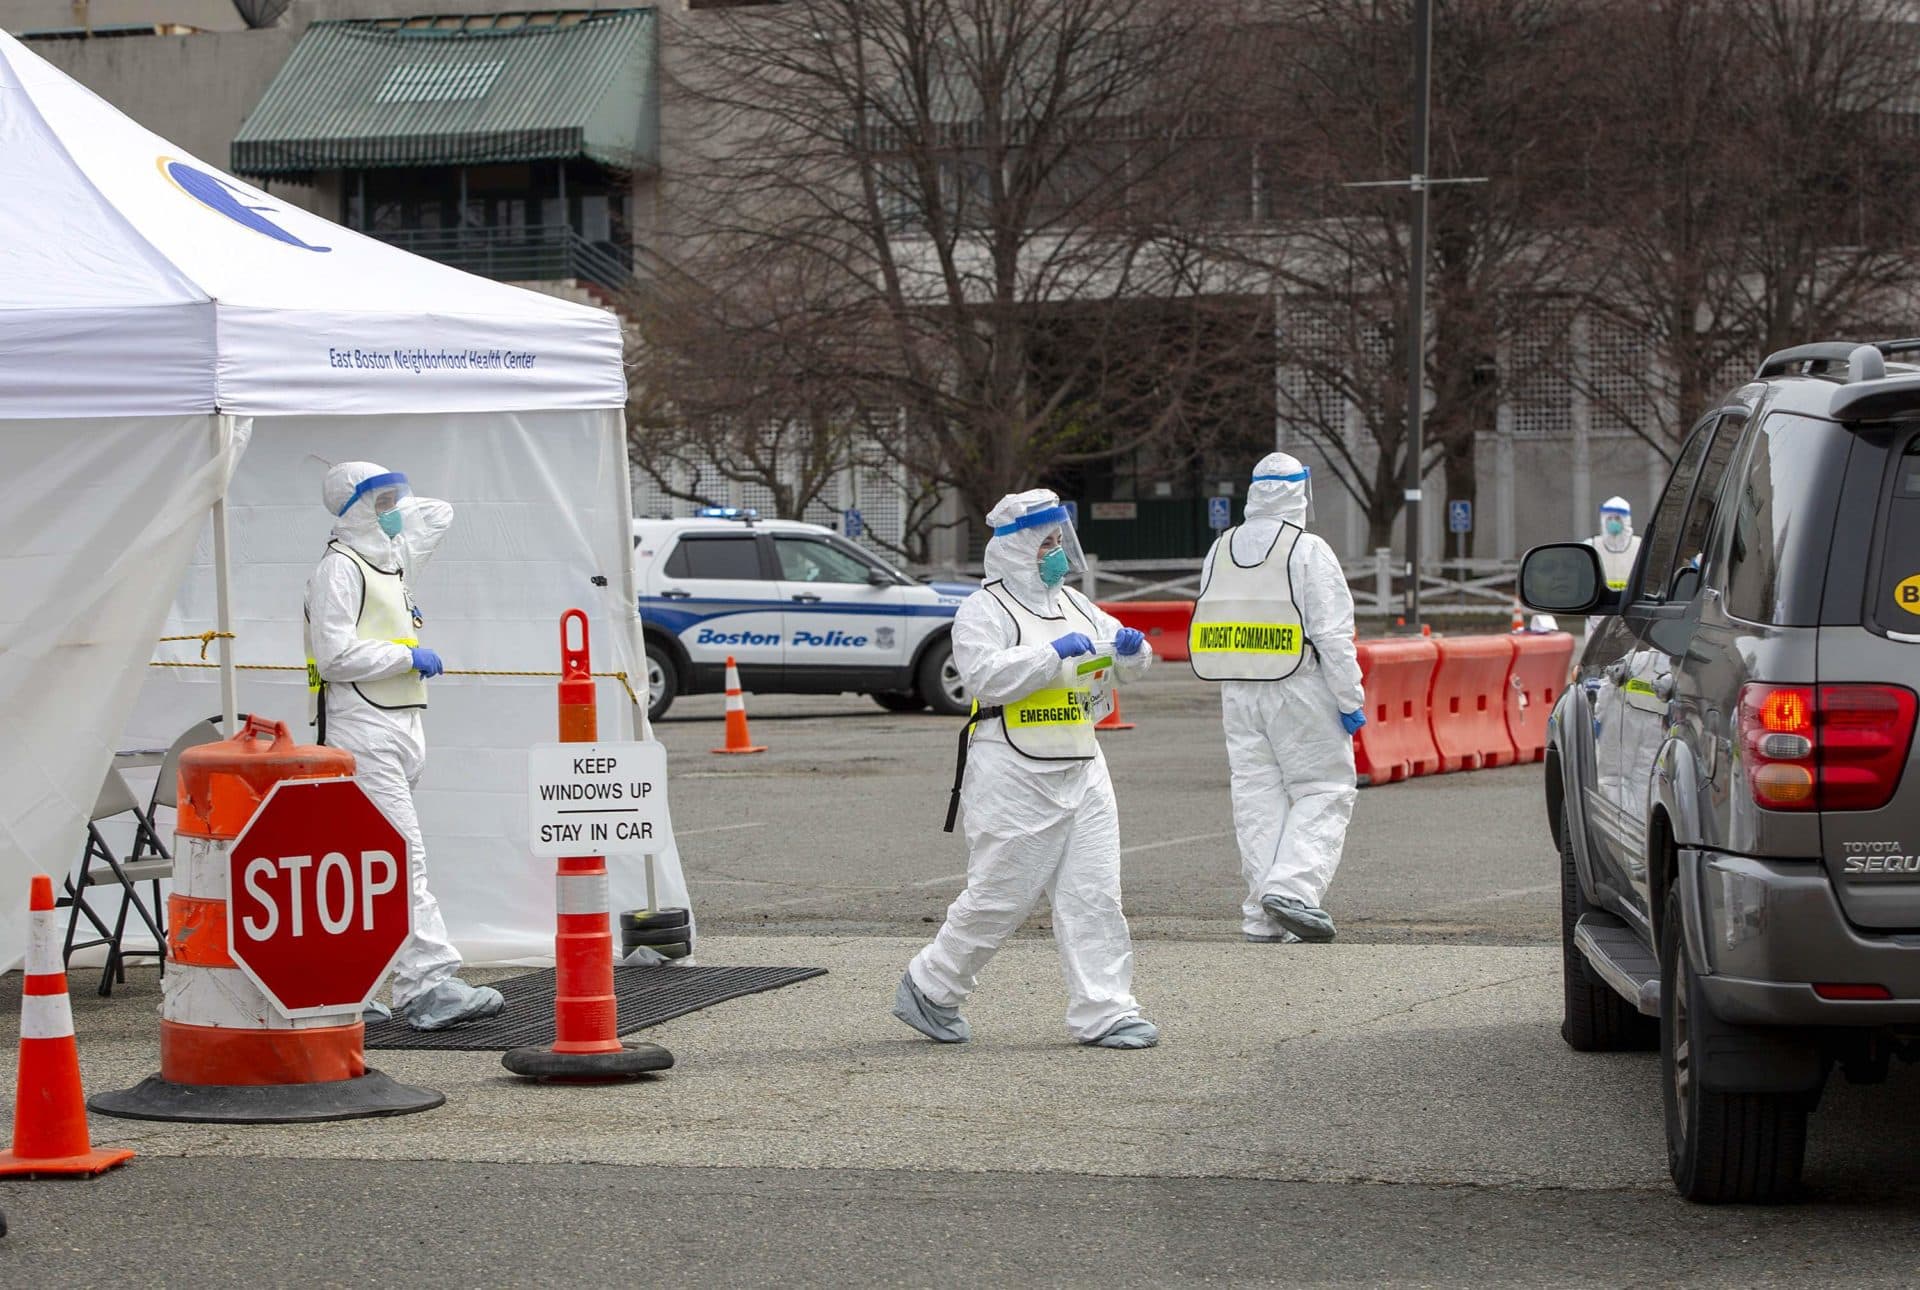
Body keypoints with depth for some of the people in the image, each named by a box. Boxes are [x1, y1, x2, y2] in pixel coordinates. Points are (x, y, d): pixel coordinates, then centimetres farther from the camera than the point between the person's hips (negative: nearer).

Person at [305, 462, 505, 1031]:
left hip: (400, 728, 10)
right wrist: (409, 657, -11)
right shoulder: (339, 567, -9)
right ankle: (428, 987, -20)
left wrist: (392, 506, 20)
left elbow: (438, 513, 35)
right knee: (402, 857, -15)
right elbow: (334, 656, -18)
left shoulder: (391, 559, 19)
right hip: (362, 732, -10)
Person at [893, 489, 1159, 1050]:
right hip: (1012, 777, -7)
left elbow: (1125, 654, 23)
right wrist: (1055, 652, -24)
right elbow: (987, 675, -21)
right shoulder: (984, 611, -6)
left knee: (1094, 894, 1)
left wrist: (1131, 647, -1)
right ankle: (929, 990, 15)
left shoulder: (1072, 605, 17)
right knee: (999, 897, -3)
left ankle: (1103, 1013, 2)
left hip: (1081, 771, 7)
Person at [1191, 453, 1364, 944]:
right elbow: (1333, 634, -13)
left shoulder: (1220, 551, 10)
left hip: (1238, 695, 6)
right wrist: (1350, 701, -8)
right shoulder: (1308, 552, -10)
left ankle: (1262, 918, 5)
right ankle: (1291, 888, -15)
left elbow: (1210, 627, 14)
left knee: (1257, 798, 7)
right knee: (1323, 792, 1)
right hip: (1300, 692, -6)